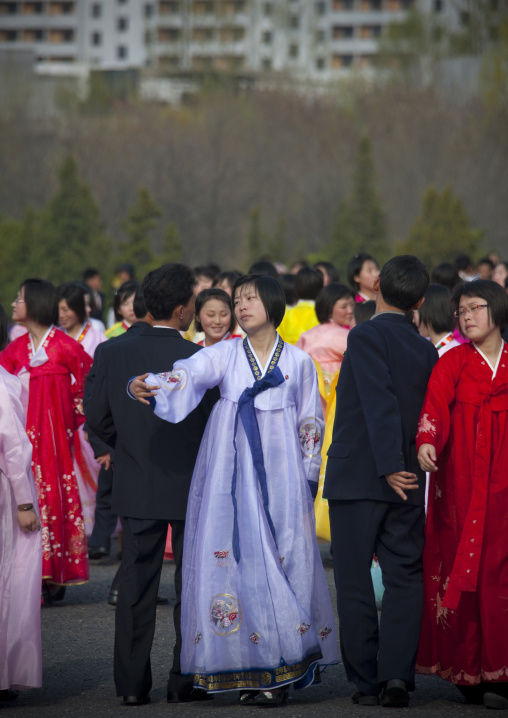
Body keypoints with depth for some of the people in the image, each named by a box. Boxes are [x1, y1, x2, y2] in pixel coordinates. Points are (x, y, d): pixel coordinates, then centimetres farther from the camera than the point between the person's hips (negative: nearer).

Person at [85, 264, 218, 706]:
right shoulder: (201, 360, -16)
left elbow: (97, 417, 0)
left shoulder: (112, 354, -7)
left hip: (137, 487, 3)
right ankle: (186, 680, 11)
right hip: (192, 487, -2)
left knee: (136, 586, 10)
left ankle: (132, 683, 9)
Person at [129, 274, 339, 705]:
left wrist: (307, 482, 5)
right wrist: (149, 387, -32)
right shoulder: (225, 355, 7)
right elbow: (188, 375, -12)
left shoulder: (299, 362, 7)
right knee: (234, 561, -5)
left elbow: (310, 426, 11)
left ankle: (281, 668, -2)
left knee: (283, 563, -6)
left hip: (279, 477, -1)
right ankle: (248, 672, 0)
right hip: (231, 474, 1)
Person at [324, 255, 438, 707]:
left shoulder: (365, 337, -10)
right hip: (407, 484, 4)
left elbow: (380, 403, -18)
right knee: (405, 580, 8)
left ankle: (365, 682, 7)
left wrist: (390, 466, -19)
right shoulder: (426, 351, 6)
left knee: (355, 584, 5)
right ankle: (397, 674, -6)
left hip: (354, 479, -4)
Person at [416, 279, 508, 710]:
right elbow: (435, 405, -13)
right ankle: (468, 673, 0)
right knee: (462, 570, -4)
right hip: (461, 483, -1)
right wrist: (427, 442, -31)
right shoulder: (453, 363, 3)